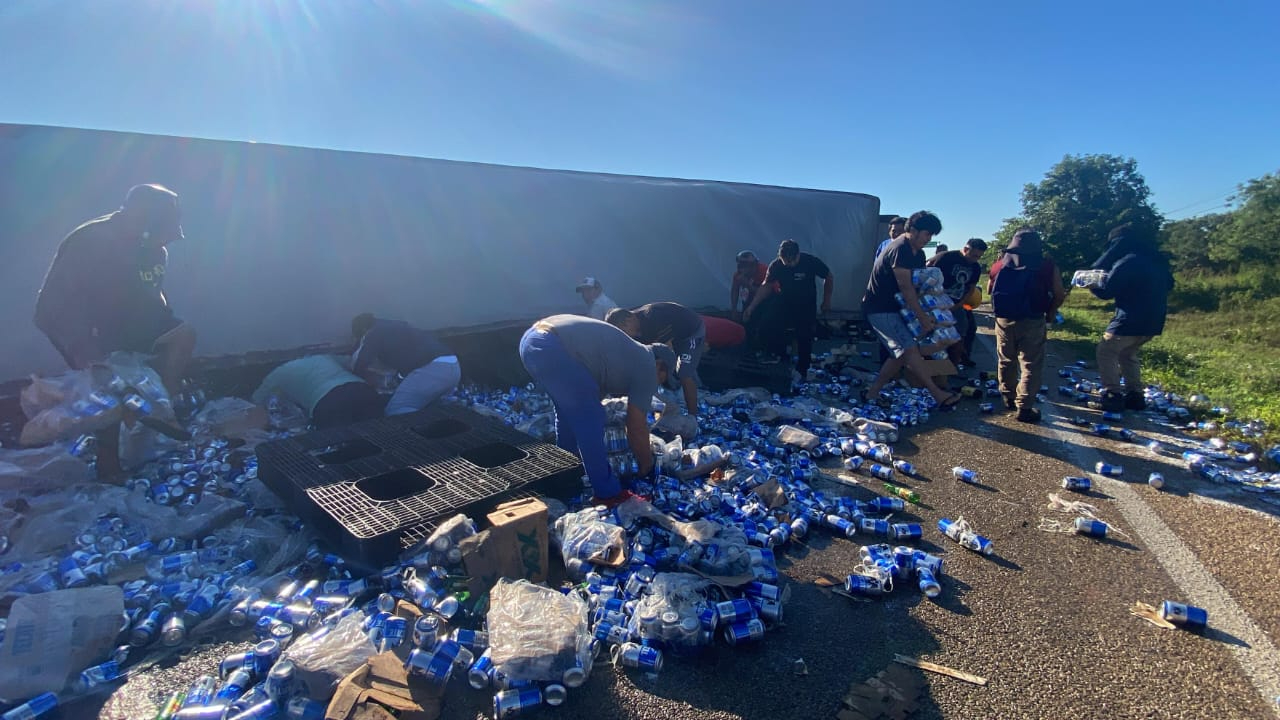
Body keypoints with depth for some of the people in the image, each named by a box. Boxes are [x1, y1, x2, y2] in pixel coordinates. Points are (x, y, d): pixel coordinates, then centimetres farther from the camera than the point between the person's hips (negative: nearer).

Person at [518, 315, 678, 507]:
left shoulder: (631, 353, 30)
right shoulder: (647, 367, 6)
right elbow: (636, 428, 7)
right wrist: (646, 466, 23)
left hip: (532, 338, 10)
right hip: (552, 349, -10)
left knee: (569, 411, 25)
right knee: (590, 420, 0)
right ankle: (608, 493, 9)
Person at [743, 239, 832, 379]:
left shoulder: (810, 262, -21)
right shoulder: (776, 265, -16)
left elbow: (828, 277, -6)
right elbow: (766, 286, -12)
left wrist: (826, 301, -3)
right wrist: (751, 307, -20)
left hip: (806, 308, -2)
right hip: (784, 306, 2)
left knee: (804, 340, 1)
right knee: (774, 336, -5)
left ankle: (801, 372, 18)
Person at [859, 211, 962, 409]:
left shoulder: (918, 253, 12)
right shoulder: (900, 250, -19)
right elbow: (906, 288, -22)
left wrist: (926, 313, -1)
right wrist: (922, 317, -19)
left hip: (893, 308, 11)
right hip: (879, 309, -11)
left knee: (900, 354, 8)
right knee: (910, 349, -16)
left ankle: (872, 393, 14)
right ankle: (939, 395, -17)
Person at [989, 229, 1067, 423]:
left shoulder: (1002, 263, 5)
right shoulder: (1046, 264, -3)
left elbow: (991, 290, 14)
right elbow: (1059, 295, -3)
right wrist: (1048, 316, 11)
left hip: (1004, 319, 3)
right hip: (1032, 321, -3)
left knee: (1006, 361, 19)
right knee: (1031, 365, 3)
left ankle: (1009, 397, 31)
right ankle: (1024, 407, 0)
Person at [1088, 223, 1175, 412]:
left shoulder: (1126, 263, -17)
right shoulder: (1158, 260, 11)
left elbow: (1106, 291, -11)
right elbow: (1168, 284, 25)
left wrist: (1092, 285, 8)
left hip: (1130, 320, -8)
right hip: (1154, 320, 8)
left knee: (1106, 352, 4)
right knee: (1128, 354, 23)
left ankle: (1113, 396, -2)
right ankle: (1135, 395, 20)